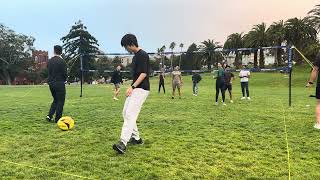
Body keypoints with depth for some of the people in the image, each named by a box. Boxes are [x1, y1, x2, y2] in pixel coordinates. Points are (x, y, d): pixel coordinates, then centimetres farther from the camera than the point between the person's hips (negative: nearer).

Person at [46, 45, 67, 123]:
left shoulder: (50, 61, 7)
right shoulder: (62, 61, -12)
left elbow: (48, 72, 11)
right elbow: (65, 74, -11)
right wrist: (64, 80, 7)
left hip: (51, 83, 6)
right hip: (59, 83, -6)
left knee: (55, 100, 20)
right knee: (60, 101, 3)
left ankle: (50, 116, 10)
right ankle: (57, 119, 6)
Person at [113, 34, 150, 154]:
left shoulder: (143, 55, -12)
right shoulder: (135, 56, 17)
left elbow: (144, 74, -20)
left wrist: (132, 87, -26)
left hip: (141, 89, -10)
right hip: (135, 89, 11)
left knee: (130, 114, -18)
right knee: (125, 113, 13)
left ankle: (123, 144, -20)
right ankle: (136, 138, 22)